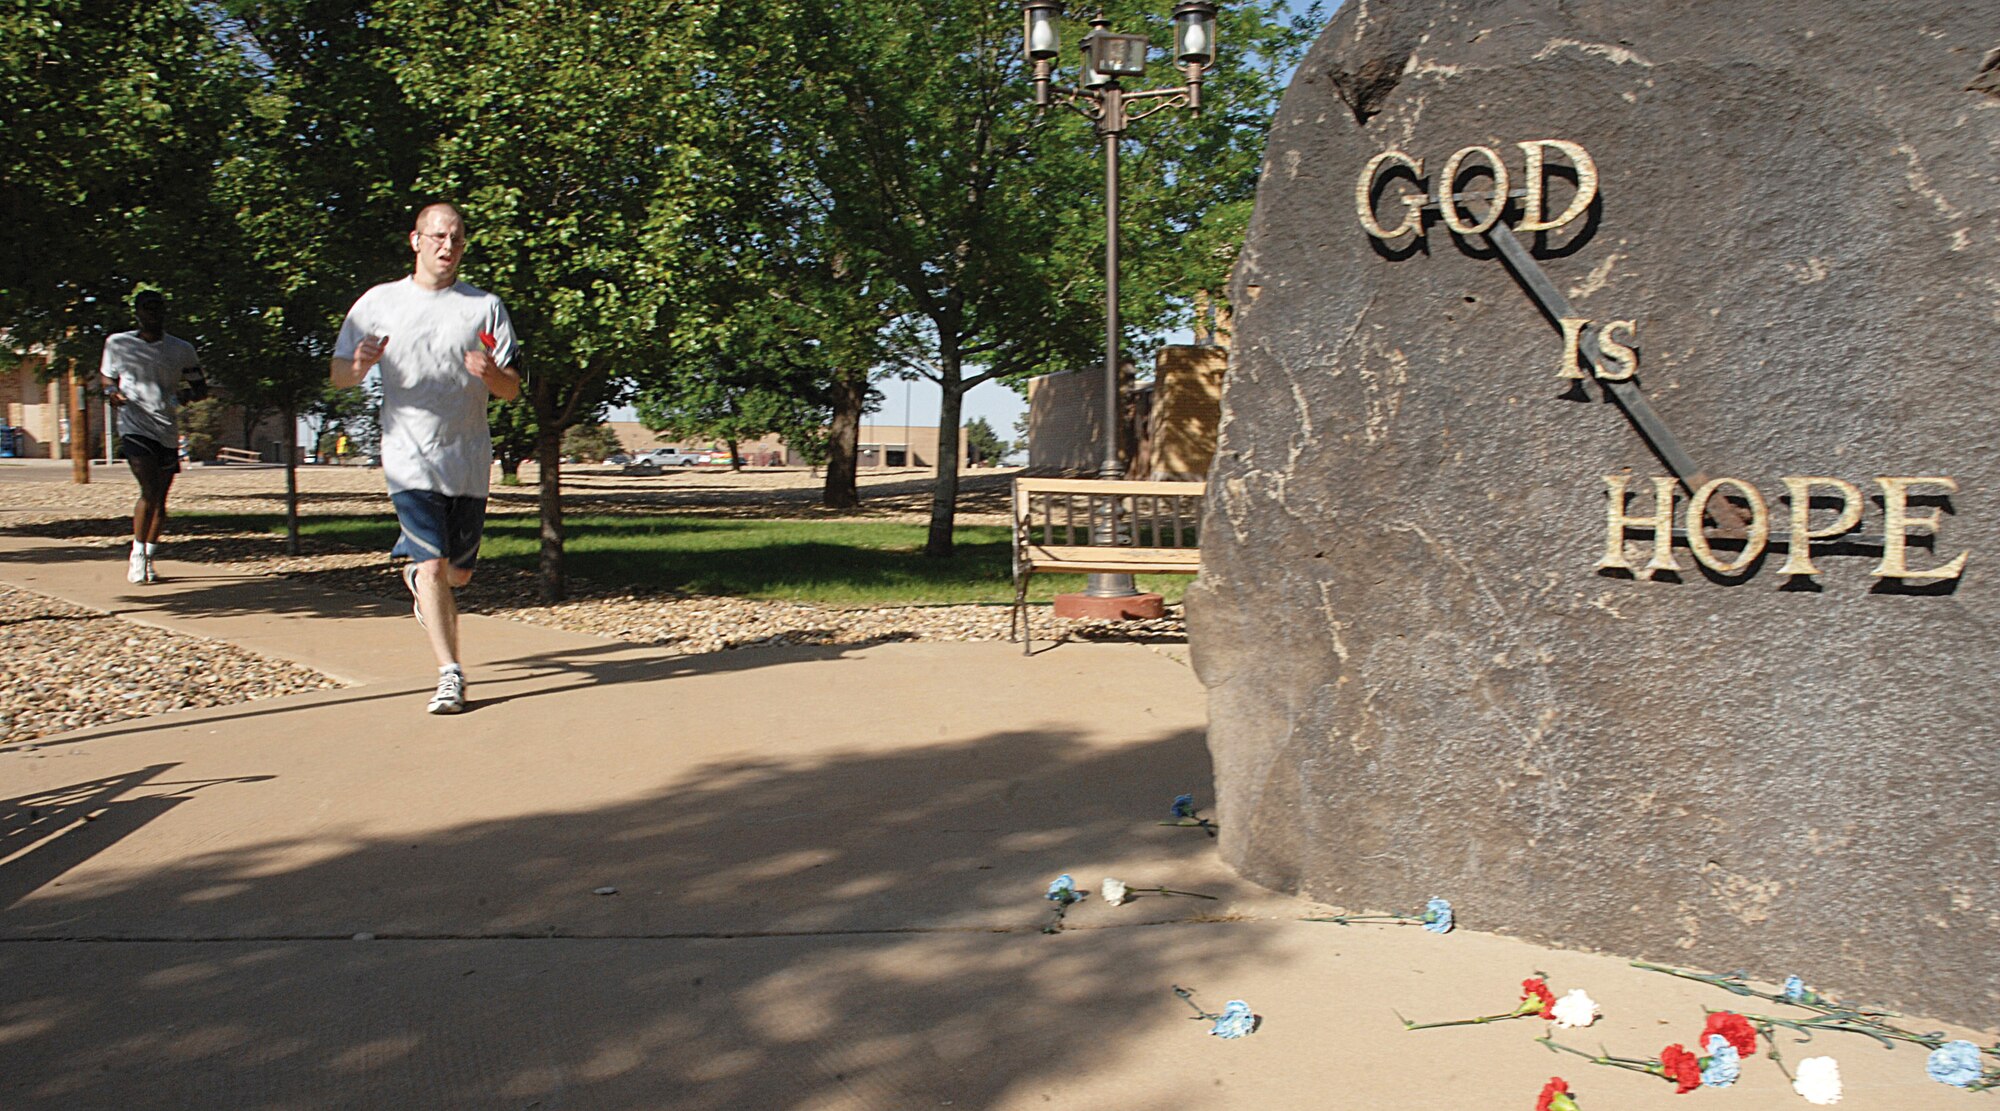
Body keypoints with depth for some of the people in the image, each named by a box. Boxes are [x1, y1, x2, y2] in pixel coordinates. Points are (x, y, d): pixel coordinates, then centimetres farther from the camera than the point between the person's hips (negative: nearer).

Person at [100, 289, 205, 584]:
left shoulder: (181, 350, 8)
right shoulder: (117, 344, 8)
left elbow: (201, 387, 13)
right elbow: (107, 377, 21)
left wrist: (188, 394, -10)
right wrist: (111, 391, -2)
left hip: (167, 432, 3)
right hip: (134, 427, -3)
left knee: (160, 500, 7)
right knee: (150, 490, -19)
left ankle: (148, 559, 22)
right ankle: (137, 555, -4)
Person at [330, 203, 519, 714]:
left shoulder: (485, 307, 5)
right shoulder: (378, 303, 4)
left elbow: (513, 389, 3)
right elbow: (339, 375, 7)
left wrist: (492, 374, -19)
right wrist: (359, 366, -16)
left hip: (469, 460, 2)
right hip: (410, 458, -2)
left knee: (459, 571, 12)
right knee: (433, 565, -14)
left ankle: (416, 579, 47)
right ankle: (450, 674, -6)